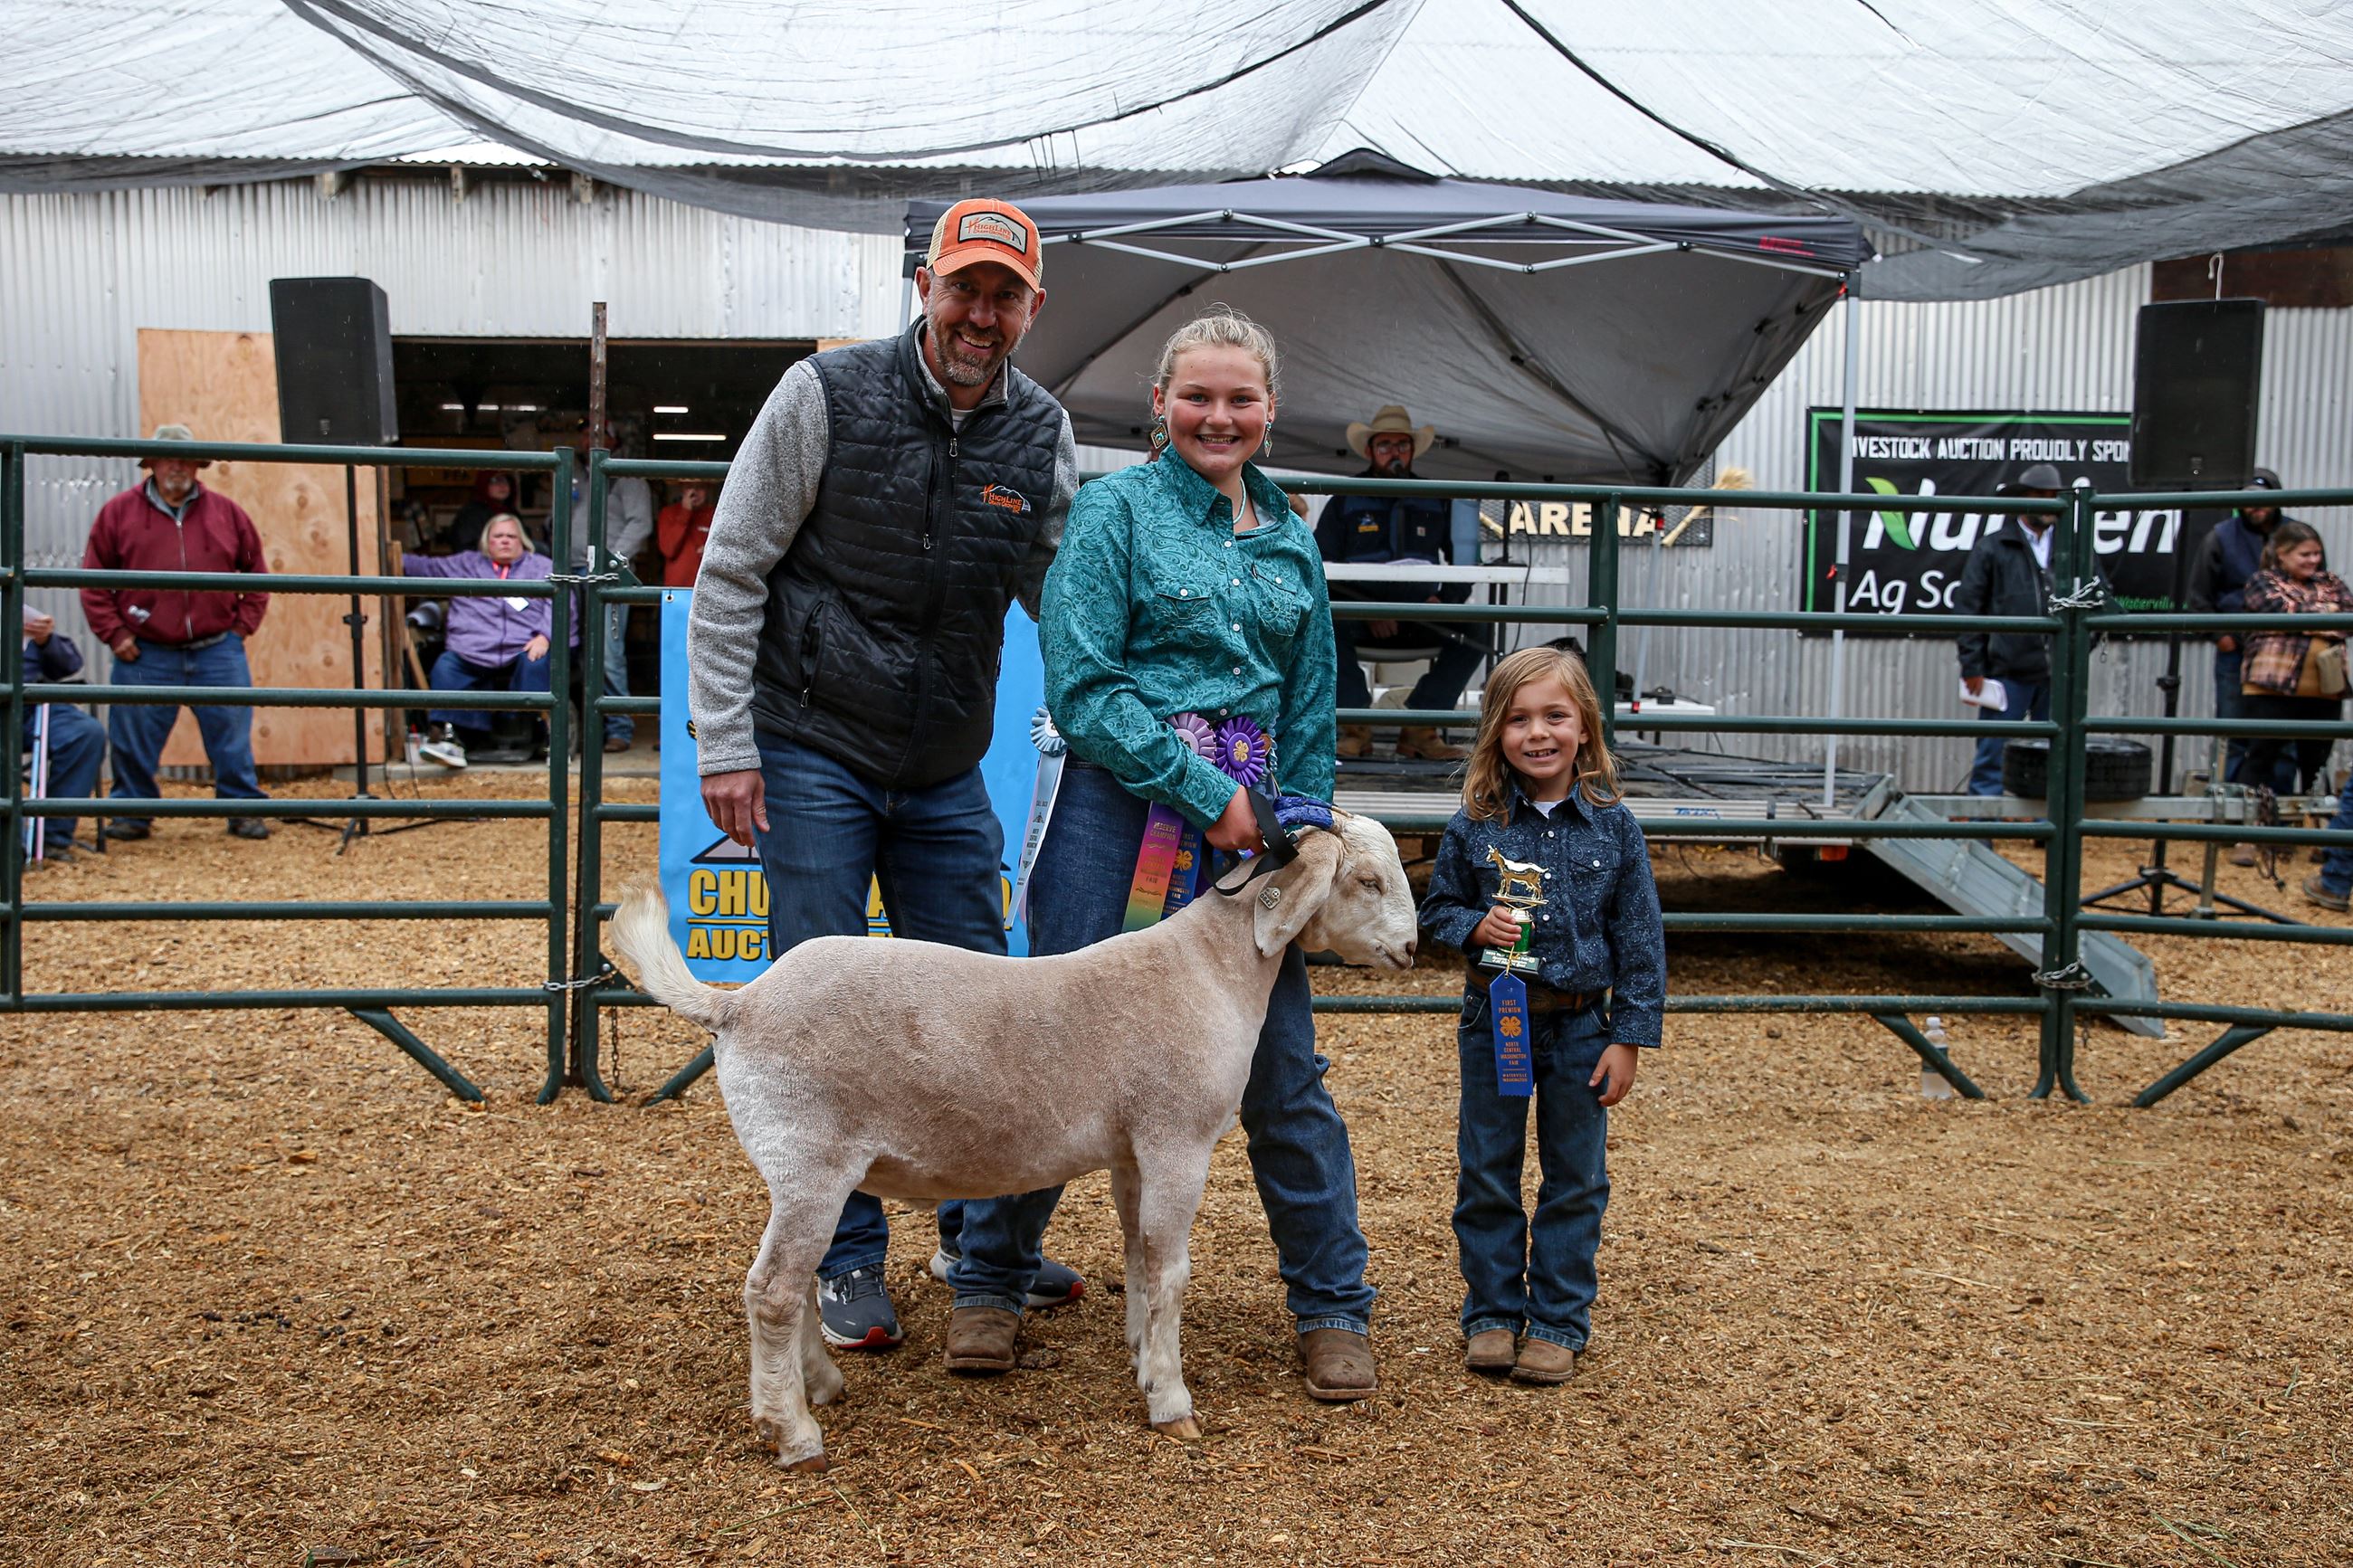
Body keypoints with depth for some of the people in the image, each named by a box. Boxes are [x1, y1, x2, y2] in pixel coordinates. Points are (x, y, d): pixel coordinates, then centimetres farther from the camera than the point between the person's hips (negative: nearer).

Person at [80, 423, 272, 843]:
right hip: (146, 655, 0)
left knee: (233, 737, 2)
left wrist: (243, 625, 5)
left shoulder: (226, 512, 8)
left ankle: (243, 809, 12)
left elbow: (257, 573, 14)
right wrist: (114, 633, -3)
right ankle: (132, 812, 18)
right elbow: (93, 579, 5)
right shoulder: (119, 513, 4)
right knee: (134, 742, 5)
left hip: (217, 652, 1)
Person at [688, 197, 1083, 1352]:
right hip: (814, 758, -4)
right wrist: (725, 745, -11)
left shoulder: (1040, 436, 2)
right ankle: (847, 1264, 15)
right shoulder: (827, 396, -9)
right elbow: (729, 575, -7)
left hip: (946, 775, 4)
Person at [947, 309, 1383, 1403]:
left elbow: (1309, 713, 19)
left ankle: (1333, 1305, 20)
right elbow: (1081, 689, -9)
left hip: (1248, 816, 4)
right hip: (1120, 796, -4)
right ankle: (989, 1282, 21)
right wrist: (1202, 792, -13)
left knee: (1283, 1064, 5)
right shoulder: (1117, 509, 0)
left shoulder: (1291, 540, 15)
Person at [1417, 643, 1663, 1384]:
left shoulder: (1613, 826, -5)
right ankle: (1493, 1315, 24)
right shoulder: (1475, 826, -5)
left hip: (1583, 1025, 0)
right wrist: (1476, 926, -17)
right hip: (1493, 1019, 0)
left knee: (1575, 1179, 9)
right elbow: (1437, 909, 6)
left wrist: (1630, 1038, -5)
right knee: (1486, 1176, 9)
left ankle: (1558, 1323, 22)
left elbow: (1641, 940, -2)